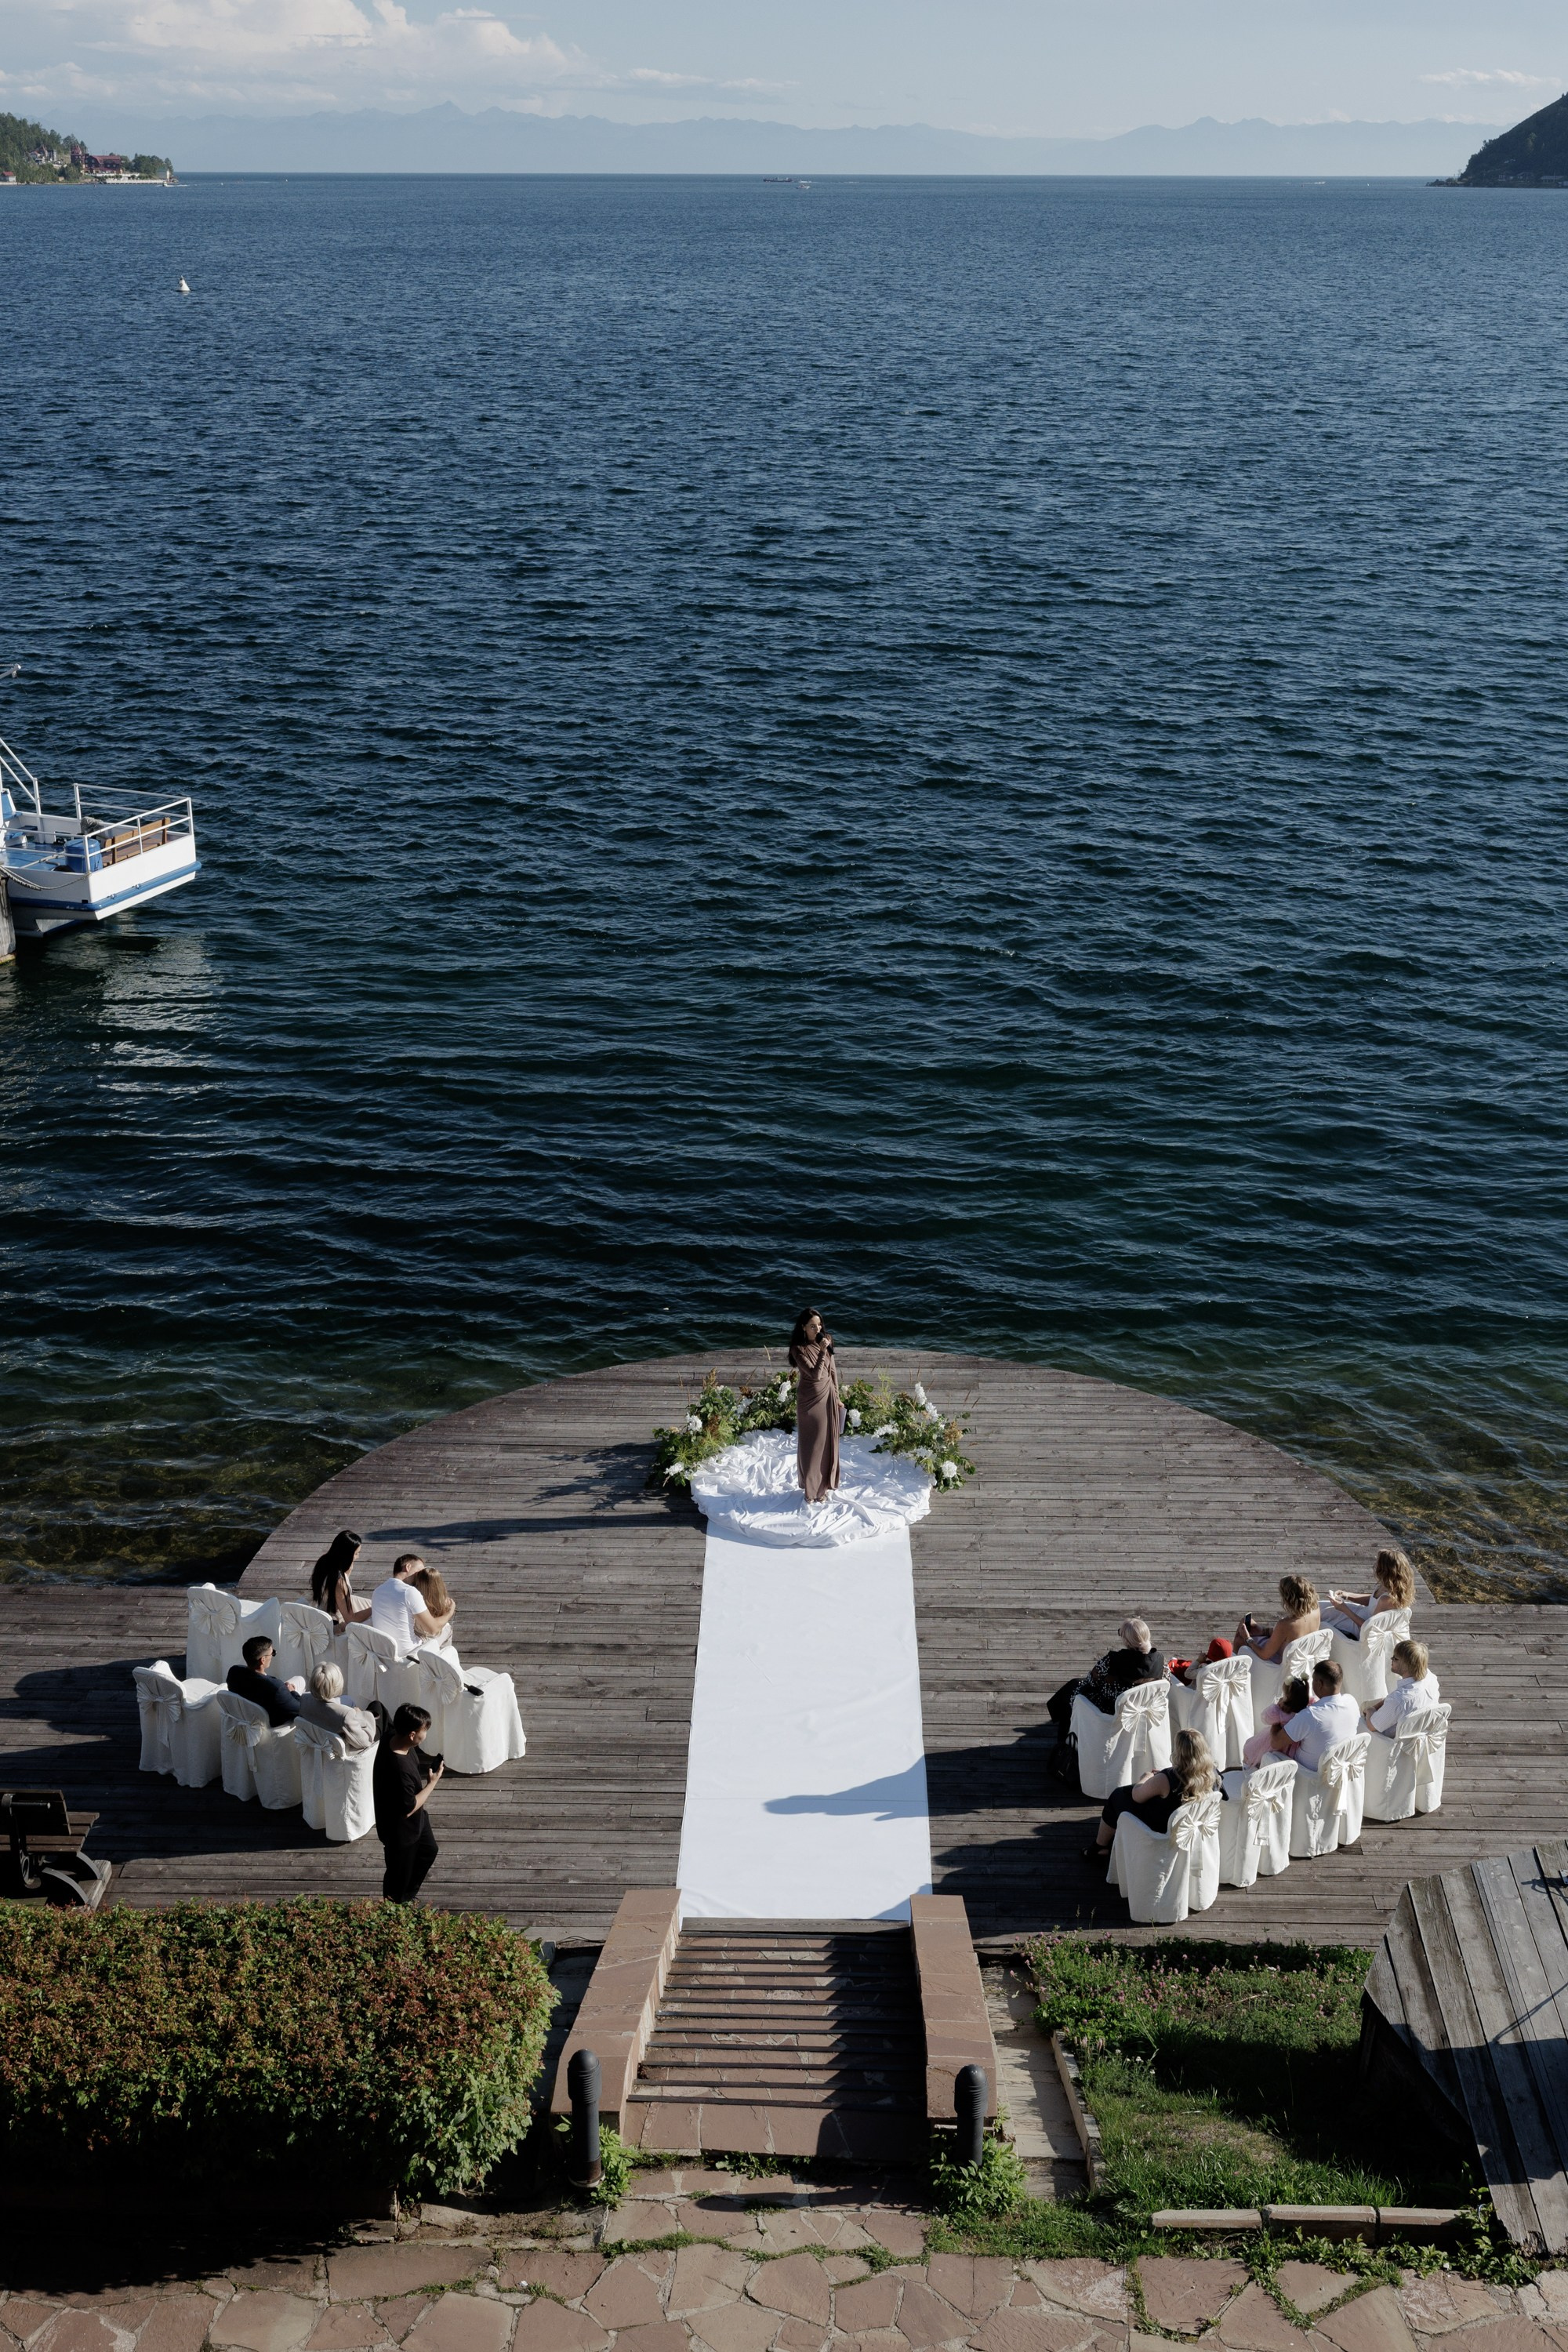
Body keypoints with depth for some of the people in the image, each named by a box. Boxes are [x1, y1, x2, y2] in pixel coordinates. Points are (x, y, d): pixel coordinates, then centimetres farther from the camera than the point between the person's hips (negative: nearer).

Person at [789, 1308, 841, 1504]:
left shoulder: (826, 1342, -1)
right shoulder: (799, 1349, -17)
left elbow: (832, 1371, 8)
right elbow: (815, 1374, -25)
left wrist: (836, 1397, 11)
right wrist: (822, 1351, -32)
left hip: (828, 1397, 4)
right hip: (810, 1400, -4)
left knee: (828, 1442, 12)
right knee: (811, 1444, 6)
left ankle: (824, 1485, 27)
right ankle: (810, 1488, 20)